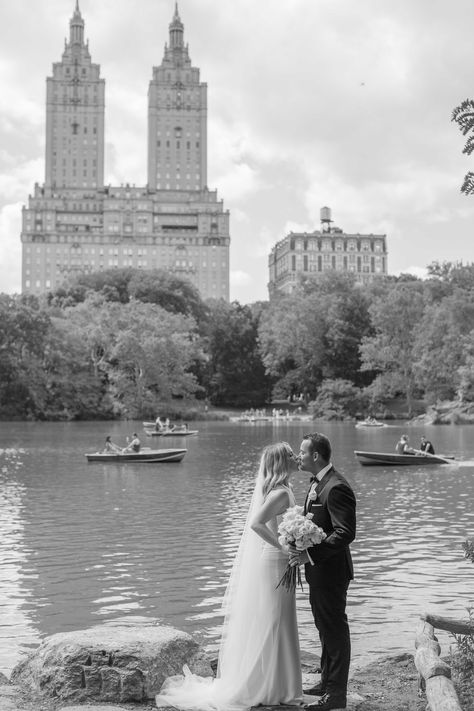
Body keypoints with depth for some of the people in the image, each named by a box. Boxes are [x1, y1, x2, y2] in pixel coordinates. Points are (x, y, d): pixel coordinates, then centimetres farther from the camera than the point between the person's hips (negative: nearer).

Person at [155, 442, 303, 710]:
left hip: (270, 560, 9)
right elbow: (256, 523, -30)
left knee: (262, 627, 15)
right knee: (271, 626, 1)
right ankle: (273, 689, 12)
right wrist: (284, 547, -24)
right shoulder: (281, 493, -19)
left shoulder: (275, 489, 9)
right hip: (273, 563, -9)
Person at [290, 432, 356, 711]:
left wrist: (311, 554, -28)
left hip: (331, 571, -10)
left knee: (335, 630, 1)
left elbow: (346, 533, -26)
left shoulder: (337, 488, -22)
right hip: (319, 571, 10)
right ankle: (328, 682, 35)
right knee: (326, 628, 20)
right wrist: (303, 549, 7)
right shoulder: (317, 483, 10)